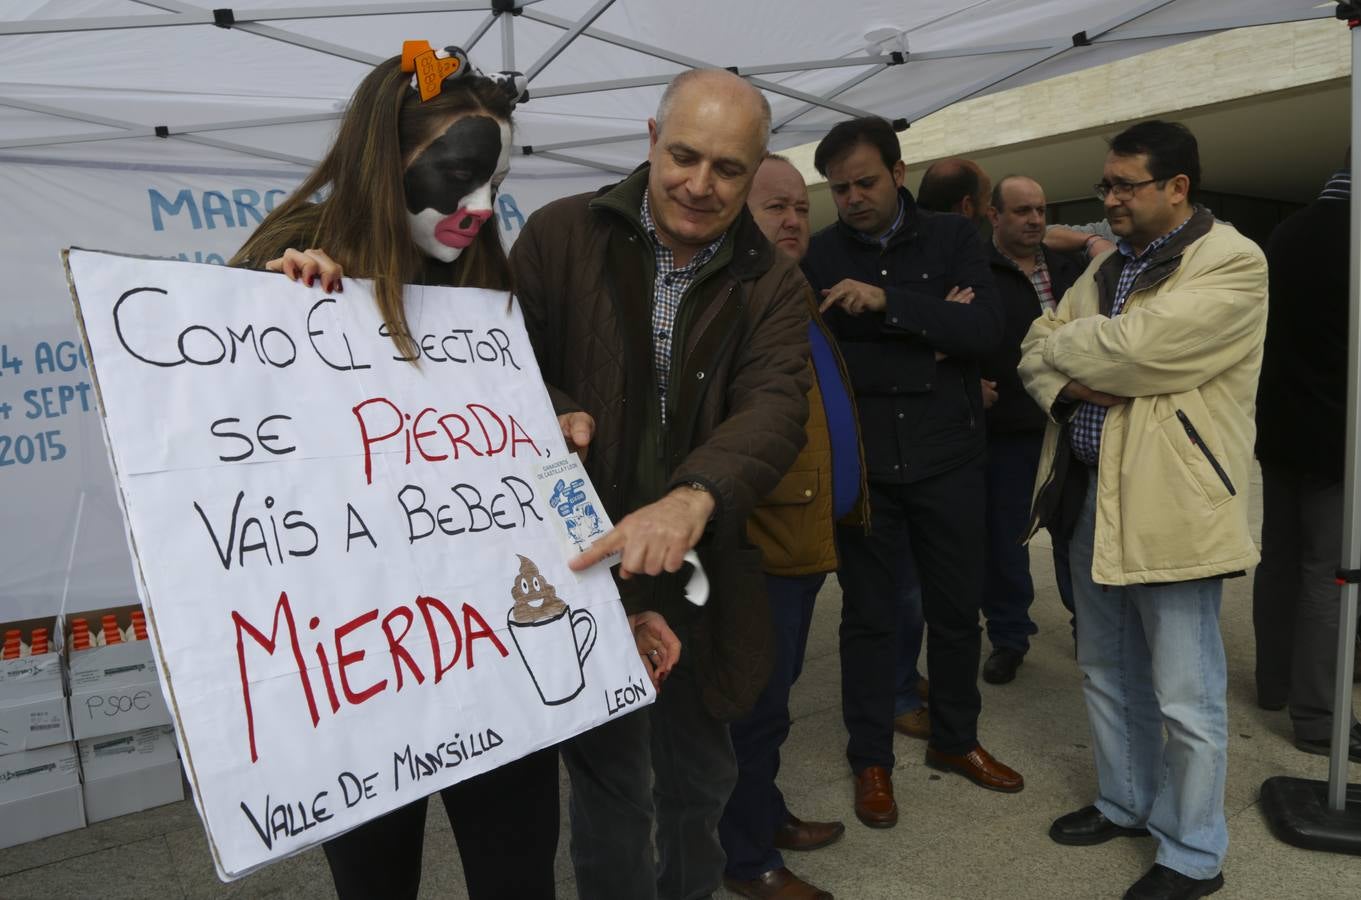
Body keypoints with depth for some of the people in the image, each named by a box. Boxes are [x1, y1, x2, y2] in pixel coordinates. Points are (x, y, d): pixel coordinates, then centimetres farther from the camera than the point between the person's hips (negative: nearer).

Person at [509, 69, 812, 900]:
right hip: (587, 564, -2)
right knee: (609, 787, 11)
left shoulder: (773, 284, -2)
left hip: (704, 575, 2)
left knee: (701, 777, 22)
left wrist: (694, 496, -39)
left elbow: (775, 406, -18)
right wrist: (551, 416, -23)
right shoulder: (561, 236, -4)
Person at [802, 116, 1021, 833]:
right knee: (868, 614, 10)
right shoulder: (818, 256, 0)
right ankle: (871, 760, 26)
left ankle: (955, 739, 36)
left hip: (947, 458, 1)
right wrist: (926, 343, -13)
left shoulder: (953, 240, 2)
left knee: (956, 607, 14)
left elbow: (986, 329, -13)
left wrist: (888, 301, -24)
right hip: (862, 464, -1)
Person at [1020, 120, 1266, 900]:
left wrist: (1060, 345, -5)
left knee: (1185, 697, 4)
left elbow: (1134, 347, -23)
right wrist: (1069, 382, -12)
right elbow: (1040, 348, 10)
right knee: (1108, 675, 19)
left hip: (1172, 503, -8)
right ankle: (1126, 803, 39)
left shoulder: (1232, 265, -11)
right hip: (1092, 493, 8)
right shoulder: (1108, 266, 14)